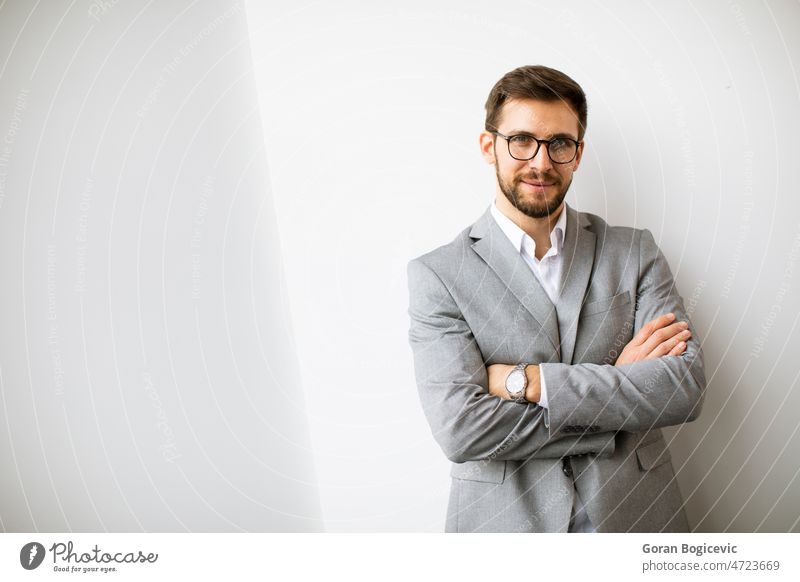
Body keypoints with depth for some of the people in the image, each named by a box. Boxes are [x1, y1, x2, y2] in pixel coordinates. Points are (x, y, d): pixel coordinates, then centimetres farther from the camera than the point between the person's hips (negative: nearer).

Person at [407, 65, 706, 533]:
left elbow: (687, 386, -12)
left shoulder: (635, 251, -1)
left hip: (636, 513, 2)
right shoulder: (437, 274, -9)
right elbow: (459, 429, -19)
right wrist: (619, 385, -17)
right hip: (503, 519, -2)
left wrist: (526, 381, -19)